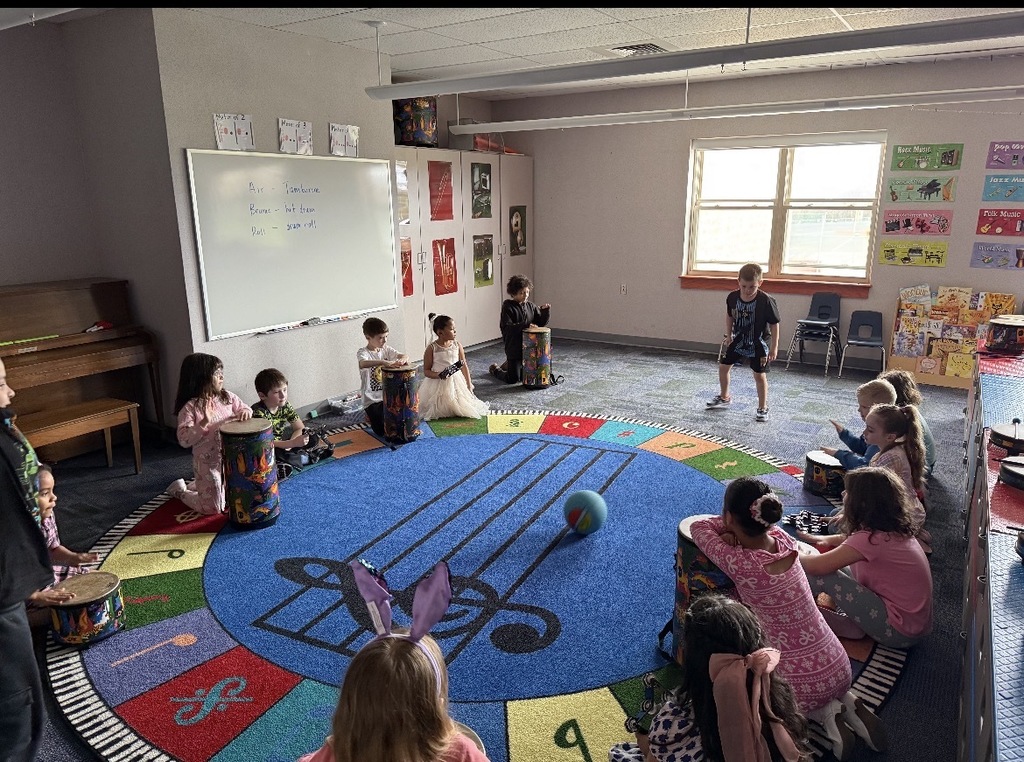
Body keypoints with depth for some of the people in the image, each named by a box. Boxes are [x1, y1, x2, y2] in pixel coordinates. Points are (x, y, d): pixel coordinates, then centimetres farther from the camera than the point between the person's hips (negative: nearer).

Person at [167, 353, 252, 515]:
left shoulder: (227, 397, -3)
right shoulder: (190, 408, -18)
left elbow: (244, 408, 10)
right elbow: (184, 440, -22)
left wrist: (245, 411, -14)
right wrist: (204, 423, -35)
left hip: (230, 458, 6)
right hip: (207, 463, -6)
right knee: (213, 508, 3)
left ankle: (199, 487, 41)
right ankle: (179, 490, 29)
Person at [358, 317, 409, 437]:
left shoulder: (386, 349, 4)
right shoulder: (363, 353, -15)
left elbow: (404, 356, -7)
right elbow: (362, 364, -39)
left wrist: (402, 359, -32)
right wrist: (383, 362, -52)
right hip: (372, 399, -5)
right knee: (382, 430, -11)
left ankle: (378, 414, 28)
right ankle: (370, 415, 20)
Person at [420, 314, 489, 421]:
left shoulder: (457, 345, -1)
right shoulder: (432, 348, -10)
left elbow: (464, 366, 4)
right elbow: (426, 371, -7)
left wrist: (469, 386, 2)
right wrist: (439, 375, -26)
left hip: (457, 382, 3)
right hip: (438, 385, -3)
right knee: (438, 411, -3)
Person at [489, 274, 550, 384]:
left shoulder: (530, 306, 4)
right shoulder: (508, 307, -11)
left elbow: (541, 323, 7)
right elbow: (506, 327, -21)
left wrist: (546, 311, -11)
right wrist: (525, 325, -29)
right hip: (514, 349, -5)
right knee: (513, 379, 0)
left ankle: (508, 366, 41)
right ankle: (495, 369, 30)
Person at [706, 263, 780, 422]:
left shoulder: (766, 301, -26)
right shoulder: (732, 297, -14)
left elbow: (774, 325, -17)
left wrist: (774, 348, -16)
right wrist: (728, 336, 9)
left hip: (759, 343, -5)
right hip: (739, 340, 5)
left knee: (759, 375, -4)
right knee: (723, 366, 9)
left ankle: (762, 408, 13)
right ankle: (724, 397, 32)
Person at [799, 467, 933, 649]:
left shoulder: (872, 538, -24)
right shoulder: (893, 529, 1)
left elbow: (817, 566, -24)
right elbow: (853, 540, 20)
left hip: (899, 632, -9)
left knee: (824, 576, -17)